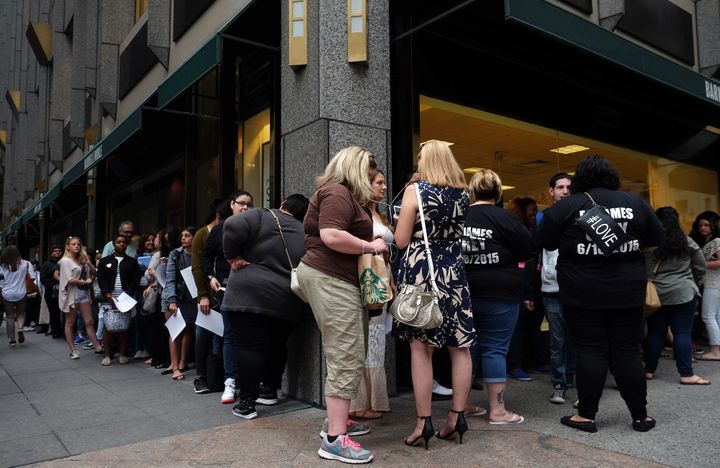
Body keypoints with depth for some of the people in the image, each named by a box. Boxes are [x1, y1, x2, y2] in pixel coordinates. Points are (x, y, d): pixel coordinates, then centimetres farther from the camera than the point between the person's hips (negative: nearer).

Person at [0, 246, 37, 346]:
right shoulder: (25, 264, -7)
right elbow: (32, 277, -11)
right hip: (21, 294, 0)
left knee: (9, 316, 11)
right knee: (21, 313, 18)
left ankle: (12, 339, 14)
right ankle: (20, 328, -10)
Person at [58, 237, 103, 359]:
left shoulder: (81, 259, 13)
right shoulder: (65, 261, -5)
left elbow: (93, 272, 13)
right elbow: (70, 280, -15)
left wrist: (88, 262, -2)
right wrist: (85, 281, -6)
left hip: (83, 293, 6)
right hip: (72, 294, -6)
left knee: (89, 322, 3)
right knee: (70, 323, 5)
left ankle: (97, 347, 2)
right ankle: (73, 350, 11)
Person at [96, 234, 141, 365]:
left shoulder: (132, 262, 10)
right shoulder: (105, 261, 11)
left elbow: (135, 280, 2)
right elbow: (101, 279, 3)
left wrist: (128, 294, -12)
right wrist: (107, 293, -11)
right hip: (109, 299, 0)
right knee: (108, 327, -1)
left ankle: (122, 354, 10)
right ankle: (107, 355, 6)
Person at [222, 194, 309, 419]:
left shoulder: (262, 217, 2)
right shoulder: (305, 234, 16)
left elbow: (232, 226, -14)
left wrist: (233, 256, -5)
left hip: (250, 295, -4)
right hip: (287, 303, 4)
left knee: (250, 346, -2)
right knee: (276, 346, 20)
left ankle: (247, 402, -3)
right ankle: (271, 390, 29)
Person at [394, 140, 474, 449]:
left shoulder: (415, 190, -5)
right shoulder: (463, 193, 9)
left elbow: (401, 241, -7)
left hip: (421, 271, -4)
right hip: (453, 272, 5)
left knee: (421, 347, -1)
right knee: (460, 346, 8)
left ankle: (424, 422, 3)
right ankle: (457, 417, 15)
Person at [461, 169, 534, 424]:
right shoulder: (504, 218, -12)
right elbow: (529, 250, -6)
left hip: (465, 292, 5)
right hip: (500, 295, -5)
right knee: (495, 349, 1)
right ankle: (497, 410, 6)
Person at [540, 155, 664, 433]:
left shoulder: (566, 206, -6)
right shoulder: (635, 202, 2)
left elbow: (547, 243, 1)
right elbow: (656, 242, 10)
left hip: (582, 293, -2)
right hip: (628, 292, 3)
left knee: (590, 351, 3)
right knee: (628, 352, 10)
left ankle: (586, 416, 9)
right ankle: (640, 416, 20)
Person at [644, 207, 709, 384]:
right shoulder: (687, 242, 0)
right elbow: (701, 268, 8)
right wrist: (692, 284, 22)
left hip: (656, 294, 1)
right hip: (683, 294, 0)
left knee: (655, 333, 8)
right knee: (683, 333, 2)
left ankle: (649, 370, 15)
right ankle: (686, 374, 2)